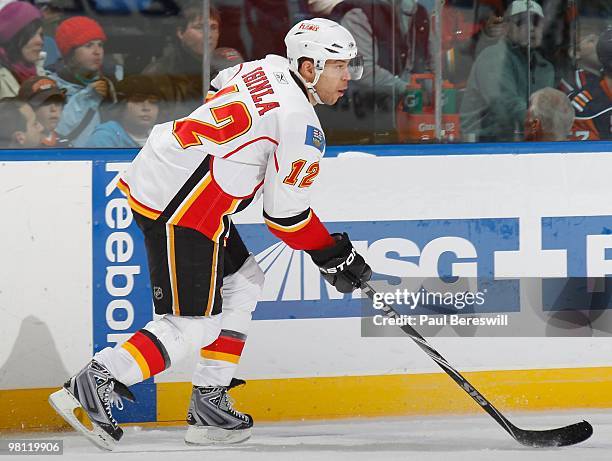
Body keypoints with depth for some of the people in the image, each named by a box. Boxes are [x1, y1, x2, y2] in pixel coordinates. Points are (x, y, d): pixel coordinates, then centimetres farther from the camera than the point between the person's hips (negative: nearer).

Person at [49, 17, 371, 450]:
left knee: (243, 282, 19)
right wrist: (334, 256, 0)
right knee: (194, 323, -6)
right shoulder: (301, 124, -15)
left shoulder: (269, 68, 10)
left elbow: (219, 89, 30)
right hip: (178, 207, -10)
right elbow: (286, 213, -12)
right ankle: (93, 386, -10)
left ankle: (209, 403, 18)